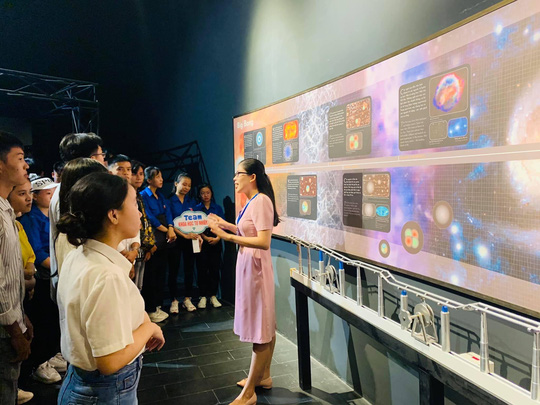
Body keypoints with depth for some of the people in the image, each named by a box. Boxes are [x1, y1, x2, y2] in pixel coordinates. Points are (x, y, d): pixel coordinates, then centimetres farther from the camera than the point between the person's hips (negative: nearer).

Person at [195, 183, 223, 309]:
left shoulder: (218, 208, 10)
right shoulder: (196, 208, 5)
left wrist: (217, 238, -10)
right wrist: (206, 238, -13)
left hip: (216, 242, 1)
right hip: (201, 242, -1)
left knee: (215, 269, 1)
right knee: (202, 269, 0)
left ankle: (213, 296, 11)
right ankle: (203, 296, 10)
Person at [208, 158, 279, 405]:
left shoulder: (261, 201, -19)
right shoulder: (252, 201, 10)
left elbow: (263, 242, -26)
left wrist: (227, 236, -28)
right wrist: (225, 224, 12)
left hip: (255, 266, -10)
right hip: (248, 265, 10)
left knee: (261, 329, 1)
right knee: (264, 325, 19)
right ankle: (263, 376, 33)